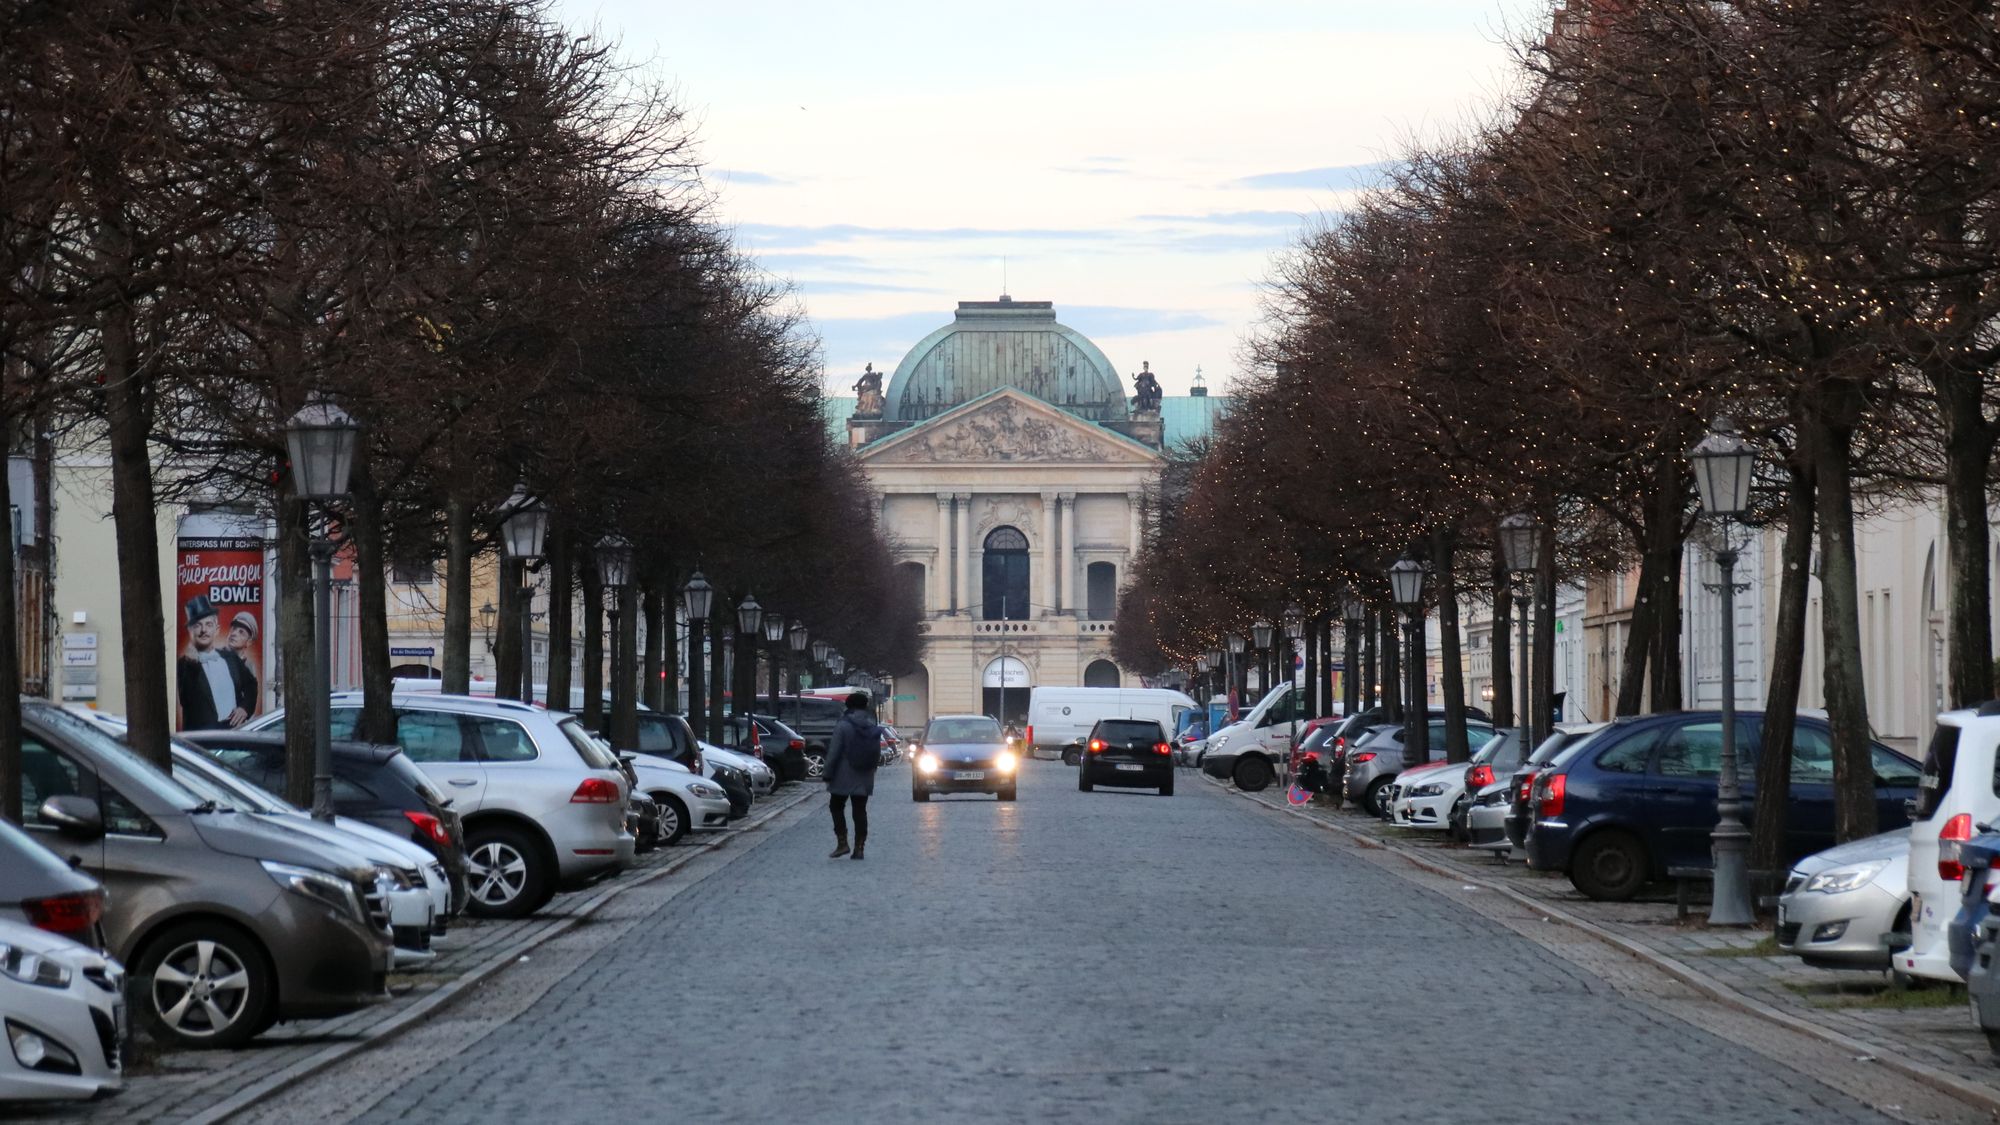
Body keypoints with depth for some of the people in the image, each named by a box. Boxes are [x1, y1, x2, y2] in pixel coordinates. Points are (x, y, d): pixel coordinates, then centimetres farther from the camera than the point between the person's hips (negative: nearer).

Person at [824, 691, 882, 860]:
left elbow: (834, 752, -14)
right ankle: (859, 847, 5)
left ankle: (842, 843, -3)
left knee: (836, 807, 8)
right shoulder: (873, 727, 5)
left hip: (844, 777, -5)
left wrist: (828, 774, -8)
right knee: (860, 811, 8)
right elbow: (878, 754, 9)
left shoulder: (843, 726, -12)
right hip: (864, 778, 5)